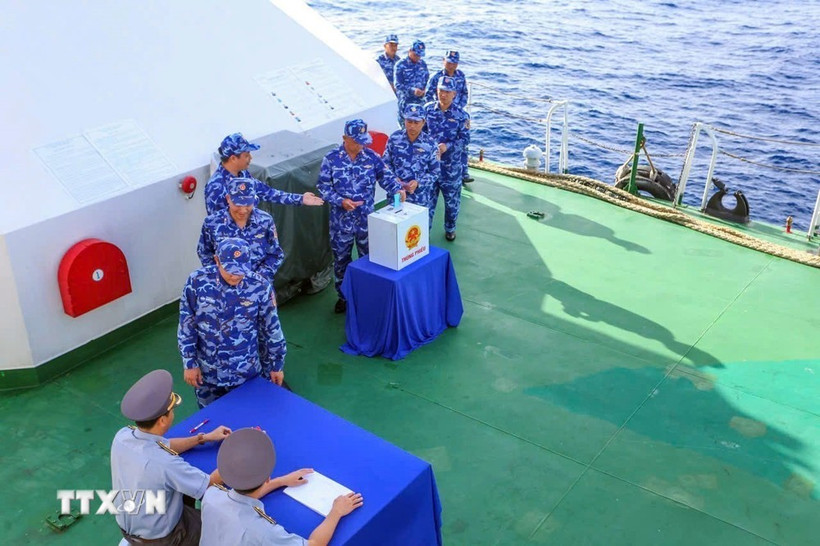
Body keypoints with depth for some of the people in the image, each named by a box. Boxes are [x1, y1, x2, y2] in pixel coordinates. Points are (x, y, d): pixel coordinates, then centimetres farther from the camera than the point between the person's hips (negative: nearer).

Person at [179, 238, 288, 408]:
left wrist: (277, 365, 3)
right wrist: (189, 363, -4)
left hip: (246, 373, -1)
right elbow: (186, 327, -5)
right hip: (207, 374, 1)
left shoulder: (260, 287, -17)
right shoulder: (197, 282, -16)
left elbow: (271, 330, -5)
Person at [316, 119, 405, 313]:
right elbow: (323, 187, -8)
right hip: (341, 220, -1)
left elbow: (385, 176, -3)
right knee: (341, 259, 13)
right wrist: (341, 201, -22)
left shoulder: (371, 156, -4)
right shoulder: (331, 159, -10)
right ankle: (344, 295, 31)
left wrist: (397, 188, -23)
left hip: (367, 219, 1)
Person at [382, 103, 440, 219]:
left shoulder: (430, 144, -7)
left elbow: (435, 171, -2)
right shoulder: (394, 138, -3)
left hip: (420, 198, -1)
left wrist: (418, 183, -17)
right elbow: (386, 163, 6)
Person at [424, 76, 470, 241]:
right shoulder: (427, 109, -1)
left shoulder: (461, 115, -8)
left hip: (451, 165, -1)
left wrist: (447, 146, -21)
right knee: (428, 197, 10)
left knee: (452, 198, 12)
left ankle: (450, 229, 33)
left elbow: (465, 139, -7)